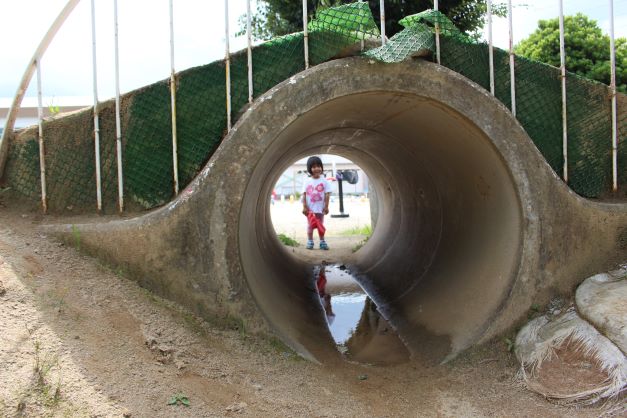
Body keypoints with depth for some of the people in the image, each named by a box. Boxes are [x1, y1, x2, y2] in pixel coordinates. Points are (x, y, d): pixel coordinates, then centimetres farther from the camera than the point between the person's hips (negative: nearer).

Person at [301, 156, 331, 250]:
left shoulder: (324, 181, -3)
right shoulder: (307, 182, 0)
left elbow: (327, 194, -4)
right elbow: (304, 195, 0)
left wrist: (326, 207, -8)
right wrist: (304, 207, -6)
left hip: (320, 208, -1)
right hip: (310, 209, 1)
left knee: (320, 225, 9)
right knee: (310, 225, 6)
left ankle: (322, 241, 17)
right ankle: (310, 241, 14)